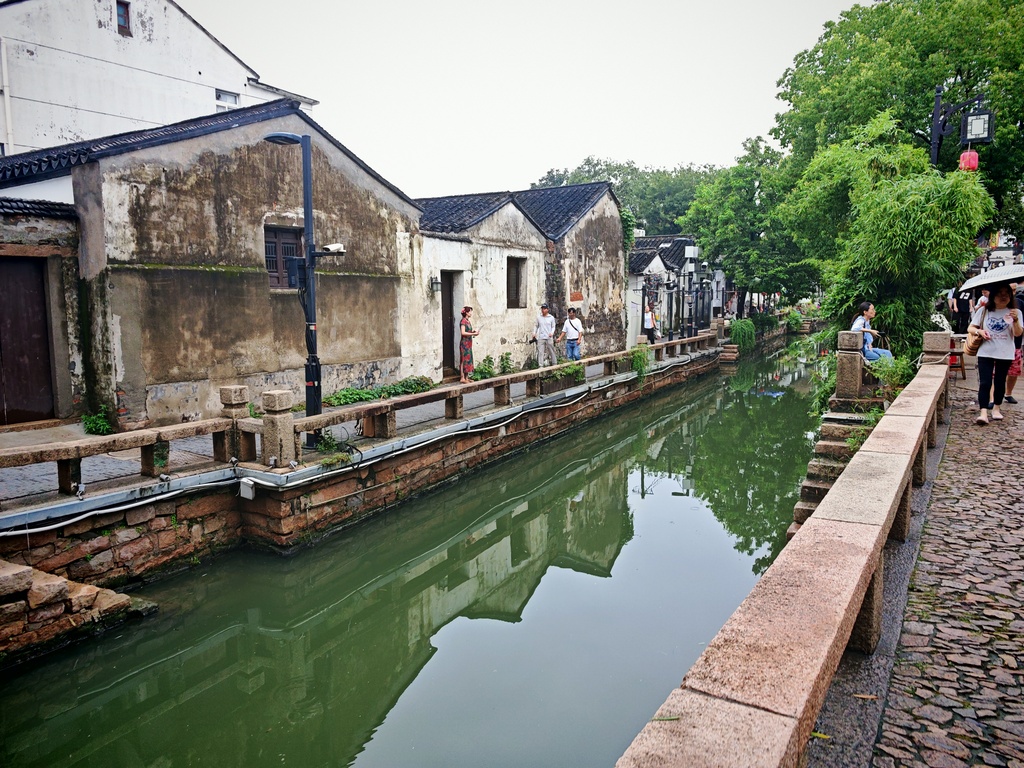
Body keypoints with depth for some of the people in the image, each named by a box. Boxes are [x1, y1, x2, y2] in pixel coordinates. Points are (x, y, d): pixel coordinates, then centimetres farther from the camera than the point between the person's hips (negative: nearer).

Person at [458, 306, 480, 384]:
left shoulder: (468, 320, 14)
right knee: (464, 360, -7)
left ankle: (466, 378, 12)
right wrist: (473, 334, -18)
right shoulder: (463, 321, -12)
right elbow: (463, 332, -19)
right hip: (464, 343, -9)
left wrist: (474, 332, 4)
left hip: (469, 342, 9)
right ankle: (462, 378, -6)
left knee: (468, 360, 9)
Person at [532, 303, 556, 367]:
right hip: (541, 337, 0)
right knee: (540, 352, -6)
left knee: (551, 351, 7)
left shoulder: (551, 318, 3)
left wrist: (552, 333, -9)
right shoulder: (538, 317, 6)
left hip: (549, 338, 0)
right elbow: (536, 325, 16)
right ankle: (541, 366, -6)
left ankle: (554, 364, 19)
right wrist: (534, 333, 4)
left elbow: (553, 326, 8)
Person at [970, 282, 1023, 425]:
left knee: (1000, 382, 10)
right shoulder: (983, 311, 4)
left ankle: (996, 408, 25)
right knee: (985, 382, -9)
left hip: (1005, 354, 1)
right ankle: (983, 413, -14)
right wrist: (980, 331, -14)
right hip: (985, 353, -1)